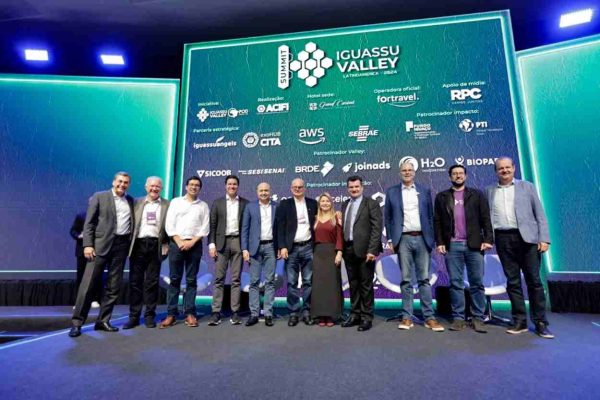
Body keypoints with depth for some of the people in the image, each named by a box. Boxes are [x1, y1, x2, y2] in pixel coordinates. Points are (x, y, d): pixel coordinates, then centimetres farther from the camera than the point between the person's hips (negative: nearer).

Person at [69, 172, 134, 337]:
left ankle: (103, 321, 17)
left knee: (114, 286, 6)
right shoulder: (99, 197, 3)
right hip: (101, 244, -3)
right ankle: (77, 322, 10)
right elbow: (89, 223, -1)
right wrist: (88, 244, -9)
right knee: (88, 283, -2)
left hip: (121, 245, 4)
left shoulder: (131, 200, 13)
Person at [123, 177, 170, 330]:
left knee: (152, 282, 4)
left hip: (156, 246, -1)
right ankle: (134, 316, 15)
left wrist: (167, 244, -4)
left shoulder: (167, 204, 6)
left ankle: (149, 316, 15)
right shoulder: (137, 202, 11)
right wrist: (130, 244, 0)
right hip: (138, 244, 1)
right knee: (135, 281, 5)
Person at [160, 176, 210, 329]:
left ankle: (190, 314, 9)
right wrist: (179, 241, -9)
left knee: (191, 280, 4)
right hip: (176, 243, 0)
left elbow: (205, 228, 2)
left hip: (195, 244, 0)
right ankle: (171, 314, 9)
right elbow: (169, 224, 2)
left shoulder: (203, 205, 10)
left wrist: (192, 242, -9)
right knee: (174, 279, 2)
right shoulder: (175, 202, 9)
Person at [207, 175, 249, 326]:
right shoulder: (217, 203, 10)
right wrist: (211, 244, -4)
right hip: (221, 242, 1)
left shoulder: (245, 203, 7)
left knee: (236, 279, 3)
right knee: (219, 279, 1)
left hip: (238, 242, 0)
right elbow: (212, 225, 5)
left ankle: (235, 312, 8)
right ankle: (216, 312, 5)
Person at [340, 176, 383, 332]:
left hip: (364, 249, -5)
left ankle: (366, 317, 15)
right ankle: (355, 315, 25)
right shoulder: (345, 205, 15)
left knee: (366, 284, 3)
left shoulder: (371, 204, -3)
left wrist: (372, 250, -17)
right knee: (353, 284, 13)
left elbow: (377, 228, -9)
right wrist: (341, 248, 4)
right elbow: (343, 226, 14)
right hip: (348, 249, 5)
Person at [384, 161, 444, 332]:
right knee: (406, 279, 3)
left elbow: (431, 215, 9)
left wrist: (432, 238, 3)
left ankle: (429, 317, 10)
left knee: (424, 279, 4)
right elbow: (388, 218, 6)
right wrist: (390, 240, 0)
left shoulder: (425, 190, 10)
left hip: (422, 238, 1)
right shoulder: (391, 192, 7)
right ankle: (407, 317, 10)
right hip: (403, 239, 0)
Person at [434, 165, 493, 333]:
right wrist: (440, 242, -2)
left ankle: (478, 318, 13)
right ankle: (458, 318, 10)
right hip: (452, 246, 0)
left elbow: (485, 219, 4)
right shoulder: (442, 197, 11)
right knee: (455, 283, 3)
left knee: (477, 283, 4)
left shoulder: (477, 195, 10)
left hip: (474, 245, 0)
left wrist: (488, 239, -7)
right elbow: (437, 221, 7)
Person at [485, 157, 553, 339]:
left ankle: (541, 323, 13)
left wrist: (544, 238, -5)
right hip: (503, 239, 1)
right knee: (512, 281, 6)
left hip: (527, 237, -1)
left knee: (534, 280, 2)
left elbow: (539, 214, 4)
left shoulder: (526, 186, 8)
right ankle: (520, 321, 14)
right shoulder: (489, 190, 11)